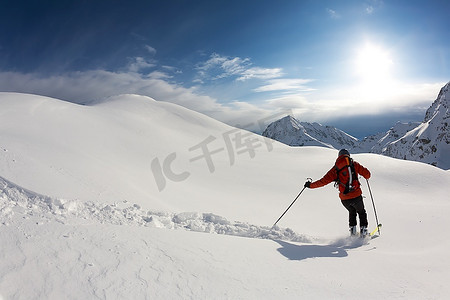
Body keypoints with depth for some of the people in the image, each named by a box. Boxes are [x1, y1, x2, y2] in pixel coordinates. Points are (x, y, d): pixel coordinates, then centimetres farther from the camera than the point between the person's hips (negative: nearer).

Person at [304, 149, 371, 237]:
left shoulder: (335, 168, 2)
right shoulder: (354, 164, 2)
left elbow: (324, 181, -2)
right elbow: (367, 174, 5)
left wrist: (311, 185, 8)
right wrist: (367, 177, 30)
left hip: (344, 199, 1)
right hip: (356, 196, -1)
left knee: (352, 212, 31)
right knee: (361, 213, 26)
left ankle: (352, 229, 24)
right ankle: (363, 229, 18)